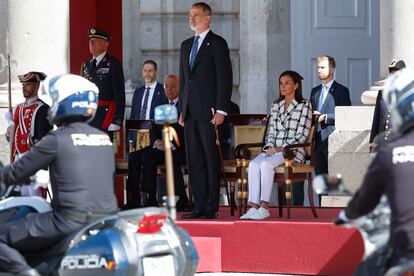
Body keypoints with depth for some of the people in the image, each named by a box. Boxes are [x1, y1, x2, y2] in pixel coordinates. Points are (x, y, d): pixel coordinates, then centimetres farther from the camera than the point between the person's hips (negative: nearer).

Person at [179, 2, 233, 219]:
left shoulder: (217, 44, -3)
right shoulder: (186, 45, 18)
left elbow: (225, 78, -8)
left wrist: (221, 110, -14)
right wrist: (181, 110, 14)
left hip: (209, 111, -7)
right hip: (190, 112, 7)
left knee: (211, 159, -5)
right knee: (194, 160, 6)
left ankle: (212, 207, -4)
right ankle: (199, 206, 9)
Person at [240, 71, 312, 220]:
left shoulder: (304, 105, 2)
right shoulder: (276, 106, 20)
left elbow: (302, 135, -5)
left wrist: (281, 148, -14)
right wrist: (270, 147, -4)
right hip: (273, 150, 5)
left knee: (266, 164, -34)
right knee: (253, 164, -27)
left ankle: (264, 207, -35)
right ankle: (254, 207, -34)